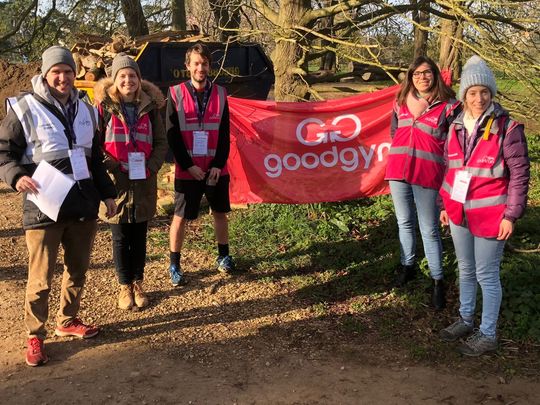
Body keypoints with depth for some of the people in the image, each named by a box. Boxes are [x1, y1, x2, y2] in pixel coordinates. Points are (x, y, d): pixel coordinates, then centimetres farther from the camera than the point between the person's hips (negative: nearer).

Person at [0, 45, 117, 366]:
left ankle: (68, 320, 35)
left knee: (78, 268, 15)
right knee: (41, 277, 1)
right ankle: (35, 336, 17)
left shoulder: (86, 110, 11)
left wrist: (108, 193, 17)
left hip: (83, 205, 5)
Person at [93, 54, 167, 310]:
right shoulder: (104, 107, -4)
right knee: (120, 238, 8)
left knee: (139, 236, 12)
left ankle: (138, 283, 26)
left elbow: (161, 143, 6)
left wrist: (151, 167, -9)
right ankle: (125, 286, 22)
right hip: (116, 183, -2)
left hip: (144, 183, 2)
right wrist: (113, 166, -15)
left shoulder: (150, 106, 4)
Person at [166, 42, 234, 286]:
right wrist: (189, 165, -12)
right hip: (187, 170, -2)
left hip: (216, 169, 3)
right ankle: (174, 265, 17)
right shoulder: (175, 94, -5)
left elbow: (225, 134, 1)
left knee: (220, 213, 14)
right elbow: (172, 135, -6)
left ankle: (223, 256, 32)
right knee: (180, 217, 4)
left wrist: (218, 165, -9)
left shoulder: (220, 94, 2)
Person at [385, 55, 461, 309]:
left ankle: (437, 281, 9)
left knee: (429, 229, -2)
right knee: (404, 222, 16)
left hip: (427, 173, -4)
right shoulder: (401, 101, 10)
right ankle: (407, 266, 34)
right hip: (398, 170, 5)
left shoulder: (448, 105, -3)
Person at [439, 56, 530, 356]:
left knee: (487, 276, 4)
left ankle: (488, 335, 18)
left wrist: (511, 215, -13)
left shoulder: (507, 128, -13)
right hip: (459, 214, 6)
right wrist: (446, 204, 14)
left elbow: (520, 174, -11)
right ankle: (466, 320, 37)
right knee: (466, 271, 20)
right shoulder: (457, 126, 4)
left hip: (489, 216, -6)